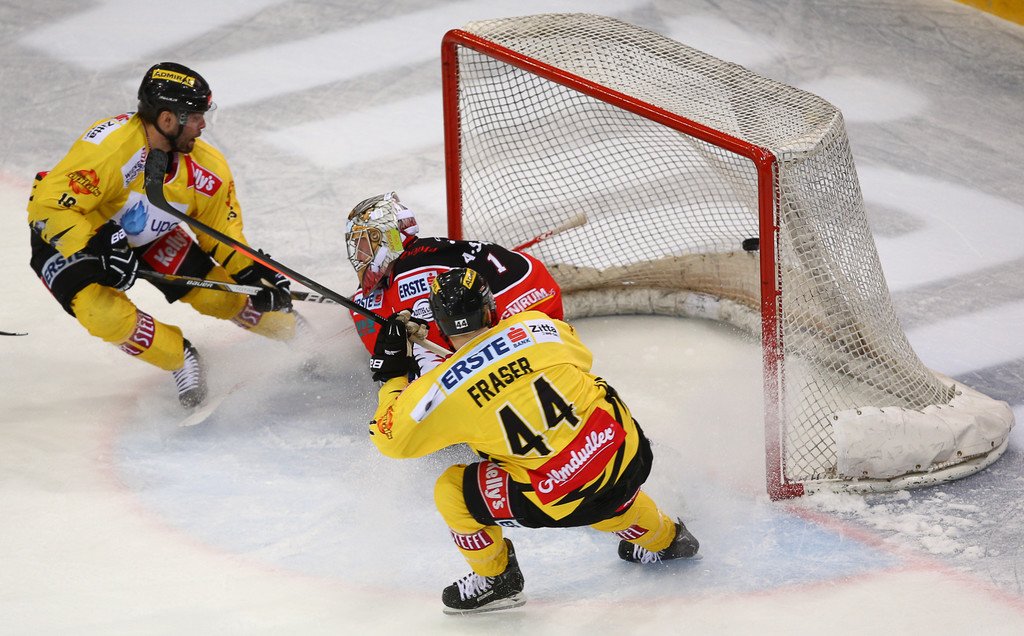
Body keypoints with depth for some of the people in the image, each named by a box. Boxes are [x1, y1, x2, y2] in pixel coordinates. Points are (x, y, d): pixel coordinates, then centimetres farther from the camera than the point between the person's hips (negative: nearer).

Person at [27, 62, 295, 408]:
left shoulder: (206, 168, -17)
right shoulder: (110, 146, -38)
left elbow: (221, 233, -2)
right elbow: (48, 205, -36)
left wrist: (256, 275, -16)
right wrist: (99, 251, -43)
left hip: (147, 237, 5)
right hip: (68, 237, -5)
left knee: (220, 292, -3)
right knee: (105, 312, -30)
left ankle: (291, 330, 25)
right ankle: (182, 357, -5)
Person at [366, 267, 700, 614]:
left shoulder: (441, 390, -10)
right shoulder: (536, 325, -1)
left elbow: (392, 438, 5)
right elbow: (581, 356, 21)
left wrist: (391, 375, 18)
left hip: (565, 501, -5)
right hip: (631, 456, 5)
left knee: (452, 491, 12)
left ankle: (495, 580, 29)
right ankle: (663, 539, 61)